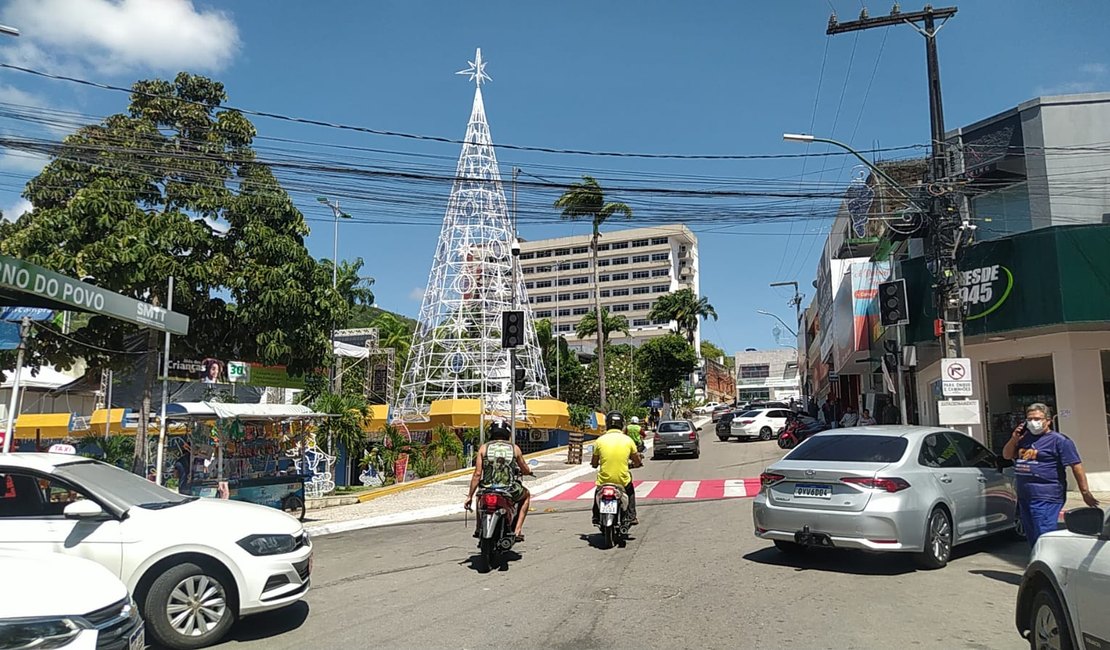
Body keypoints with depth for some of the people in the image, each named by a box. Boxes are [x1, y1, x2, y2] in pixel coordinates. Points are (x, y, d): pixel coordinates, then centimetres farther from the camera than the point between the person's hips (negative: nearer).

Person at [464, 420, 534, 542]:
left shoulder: (484, 448, 5)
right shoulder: (514, 448, 5)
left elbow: (477, 474, -1)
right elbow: (526, 470, 13)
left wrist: (469, 496, 5)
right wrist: (528, 471, 38)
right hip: (510, 490, -2)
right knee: (526, 495, 32)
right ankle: (517, 530, 18)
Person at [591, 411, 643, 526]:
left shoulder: (600, 440, -4)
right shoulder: (628, 440, -2)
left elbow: (594, 463, 5)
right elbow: (638, 462, 6)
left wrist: (594, 464, 28)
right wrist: (634, 464, 28)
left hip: (604, 480, 0)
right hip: (622, 480, 0)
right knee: (630, 491, 33)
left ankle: (596, 517, 28)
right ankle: (631, 517, 25)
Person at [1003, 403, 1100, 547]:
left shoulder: (1059, 440, -6)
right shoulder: (1025, 438, 15)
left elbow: (1076, 466, -9)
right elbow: (1007, 455, 18)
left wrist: (1085, 492, -14)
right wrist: (1014, 439, 1)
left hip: (1046, 498, -7)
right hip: (1024, 496, 8)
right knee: (1032, 538, 17)